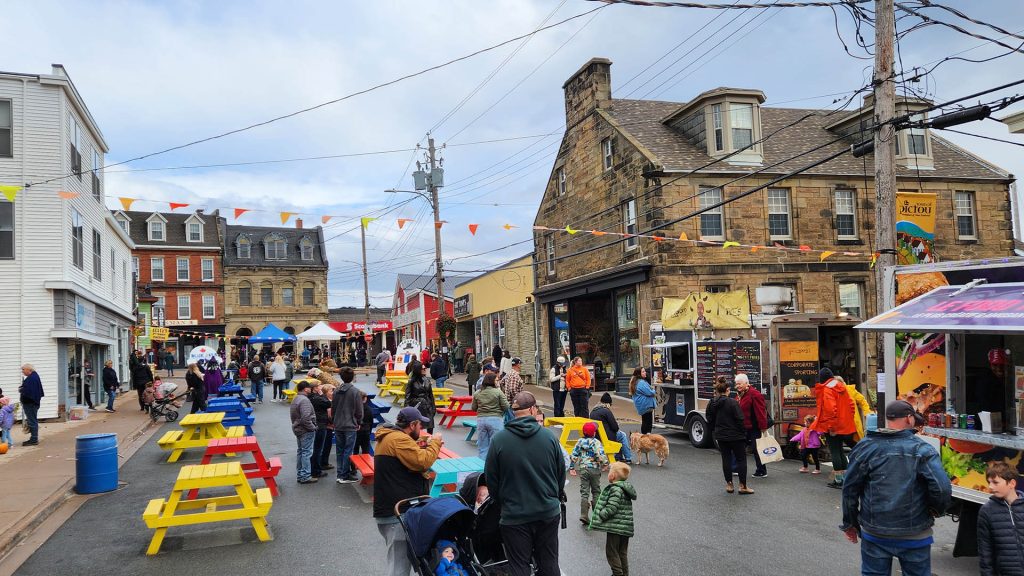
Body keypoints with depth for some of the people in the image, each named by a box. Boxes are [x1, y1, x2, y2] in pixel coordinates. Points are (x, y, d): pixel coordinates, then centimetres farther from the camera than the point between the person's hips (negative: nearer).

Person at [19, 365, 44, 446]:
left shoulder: (31, 378, -19)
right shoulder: (34, 376, 14)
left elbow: (27, 391, -27)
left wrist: (20, 390, -9)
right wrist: (22, 389, 4)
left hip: (30, 403, -11)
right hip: (32, 402, 11)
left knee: (32, 421, -6)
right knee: (33, 421, 16)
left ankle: (34, 440, -2)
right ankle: (34, 439, 23)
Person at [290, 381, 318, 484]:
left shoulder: (295, 399, 11)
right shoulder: (304, 400, -21)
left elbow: (293, 415, 17)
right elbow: (306, 418, -27)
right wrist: (313, 427, -16)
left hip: (298, 429, 10)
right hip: (306, 431, -10)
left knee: (301, 452, 16)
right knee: (306, 453, -4)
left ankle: (300, 474, 23)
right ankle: (305, 476, -2)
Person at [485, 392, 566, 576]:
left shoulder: (499, 439, -12)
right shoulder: (549, 436, -7)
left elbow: (490, 478, -4)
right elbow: (561, 473, 3)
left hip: (514, 517, -2)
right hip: (548, 513, 2)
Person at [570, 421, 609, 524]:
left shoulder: (579, 442, 2)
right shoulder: (596, 442, -10)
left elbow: (573, 456, 2)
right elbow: (601, 455, -20)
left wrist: (572, 468, 8)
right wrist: (605, 464, -5)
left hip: (582, 469, 3)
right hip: (594, 469, -3)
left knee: (584, 492, 4)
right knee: (596, 491, 14)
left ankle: (584, 515, -5)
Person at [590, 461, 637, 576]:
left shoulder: (616, 489, -20)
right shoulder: (625, 488, 10)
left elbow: (611, 509, -26)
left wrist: (599, 516, -14)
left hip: (615, 527, -9)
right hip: (625, 527, 9)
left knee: (611, 552, 2)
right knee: (622, 552, 18)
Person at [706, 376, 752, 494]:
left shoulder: (712, 403, 1)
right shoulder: (733, 402, -16)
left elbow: (710, 421, 9)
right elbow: (739, 420, -15)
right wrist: (743, 434, -4)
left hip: (721, 436, 5)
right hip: (735, 436, -5)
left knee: (726, 459, 12)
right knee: (741, 459, 5)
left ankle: (729, 484, 15)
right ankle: (743, 486, 5)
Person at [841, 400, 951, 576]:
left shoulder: (865, 447, -5)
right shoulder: (922, 450, -9)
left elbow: (850, 489, -2)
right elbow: (942, 488, -19)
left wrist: (850, 523, 10)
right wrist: (936, 510, 2)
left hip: (875, 535, 1)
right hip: (915, 536, -1)